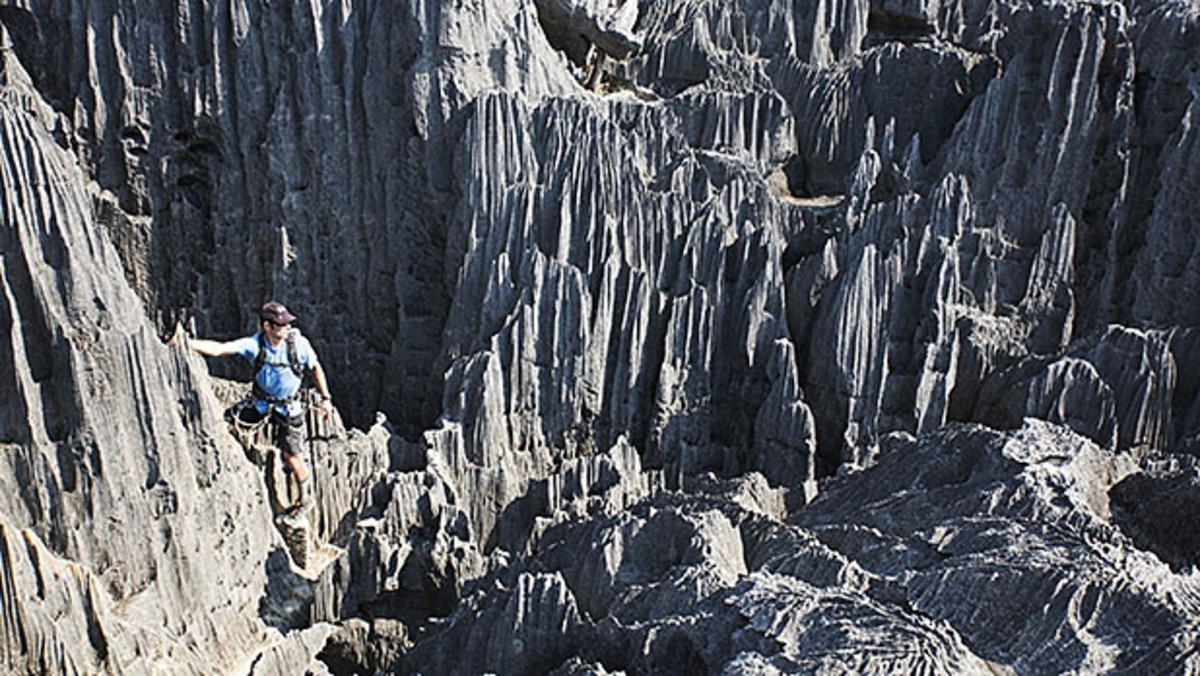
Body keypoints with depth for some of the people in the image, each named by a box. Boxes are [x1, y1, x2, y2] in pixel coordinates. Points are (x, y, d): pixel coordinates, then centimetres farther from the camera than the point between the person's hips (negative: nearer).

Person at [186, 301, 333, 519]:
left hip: (288, 406, -2)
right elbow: (219, 349, -30)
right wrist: (187, 343, -45)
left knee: (292, 458, 0)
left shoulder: (299, 343, -21)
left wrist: (326, 398, -2)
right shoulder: (254, 344, -20)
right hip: (260, 401, 2)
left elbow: (315, 368, -5)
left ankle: (305, 497, 25)